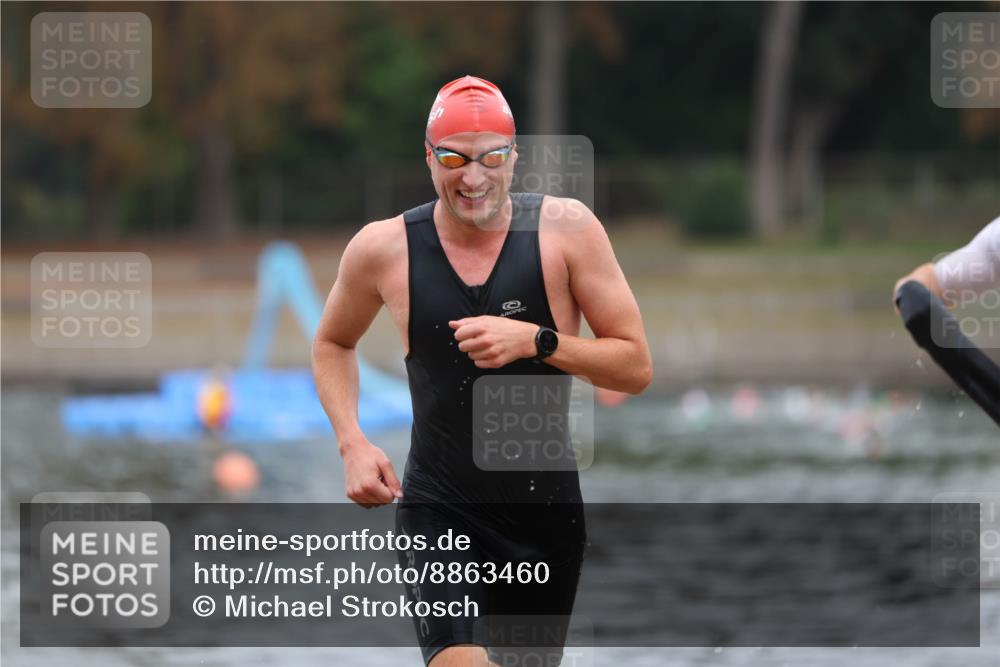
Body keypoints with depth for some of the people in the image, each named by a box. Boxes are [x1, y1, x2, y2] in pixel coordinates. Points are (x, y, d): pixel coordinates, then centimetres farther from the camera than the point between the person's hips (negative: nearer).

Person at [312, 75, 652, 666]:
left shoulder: (565, 229, -9)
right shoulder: (384, 248, -6)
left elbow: (637, 367, -7)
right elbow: (333, 344, 15)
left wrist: (537, 341, -22)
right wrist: (353, 445, -1)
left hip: (547, 505, 1)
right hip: (438, 506, -1)